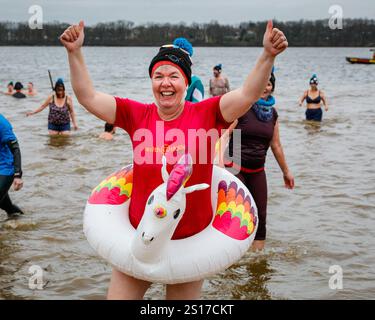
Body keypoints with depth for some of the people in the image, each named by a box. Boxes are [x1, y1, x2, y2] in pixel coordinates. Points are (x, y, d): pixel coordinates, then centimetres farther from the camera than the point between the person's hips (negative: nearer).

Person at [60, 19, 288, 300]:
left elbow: (248, 95, -18)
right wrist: (75, 52, -15)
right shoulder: (137, 115, -3)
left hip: (191, 239, -1)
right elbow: (88, 97, -5)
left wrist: (268, 56, -32)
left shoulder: (206, 114, -8)